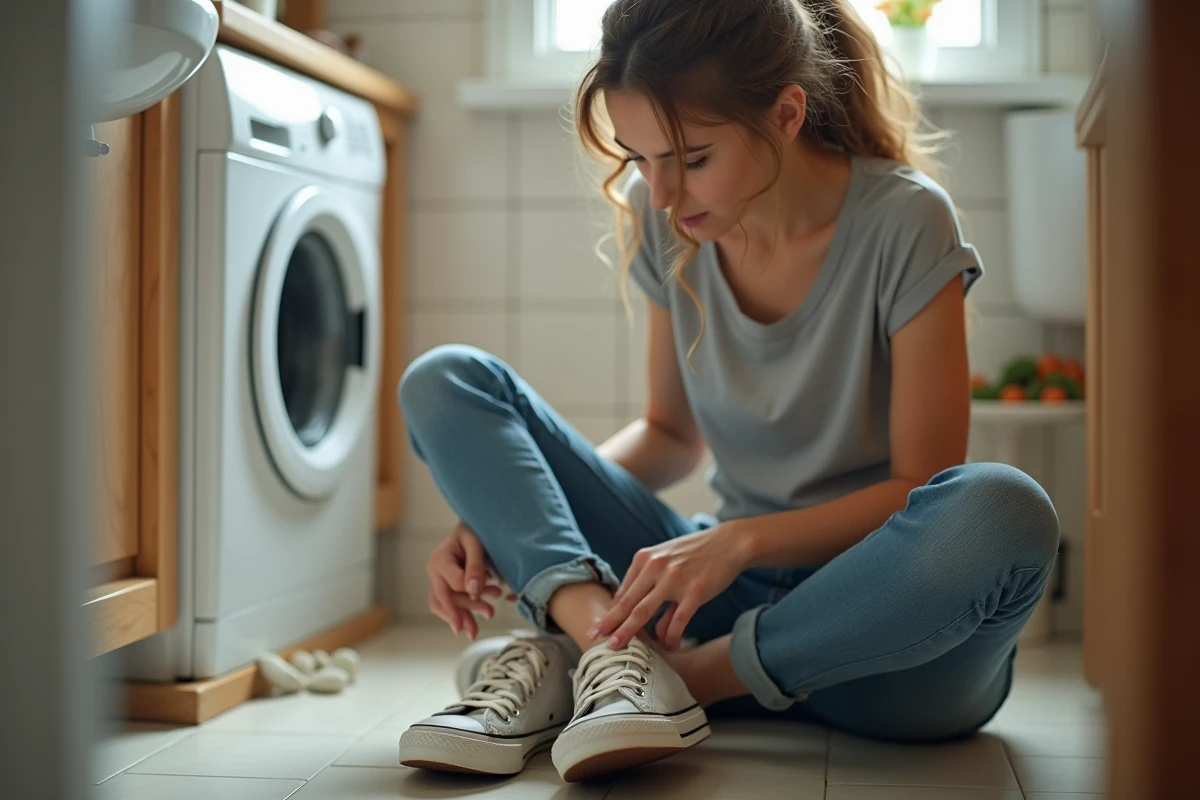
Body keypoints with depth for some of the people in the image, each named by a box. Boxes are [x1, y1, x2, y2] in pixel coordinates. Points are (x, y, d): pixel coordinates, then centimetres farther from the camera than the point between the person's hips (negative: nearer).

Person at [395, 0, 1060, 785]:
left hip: (876, 620, -4)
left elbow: (925, 486, -12)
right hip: (726, 581, 4)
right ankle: (610, 645, -28)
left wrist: (740, 539, -25)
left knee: (1003, 512, -39)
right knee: (445, 381, -4)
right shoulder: (662, 222, -1)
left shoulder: (904, 224, -15)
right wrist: (502, 516, -4)